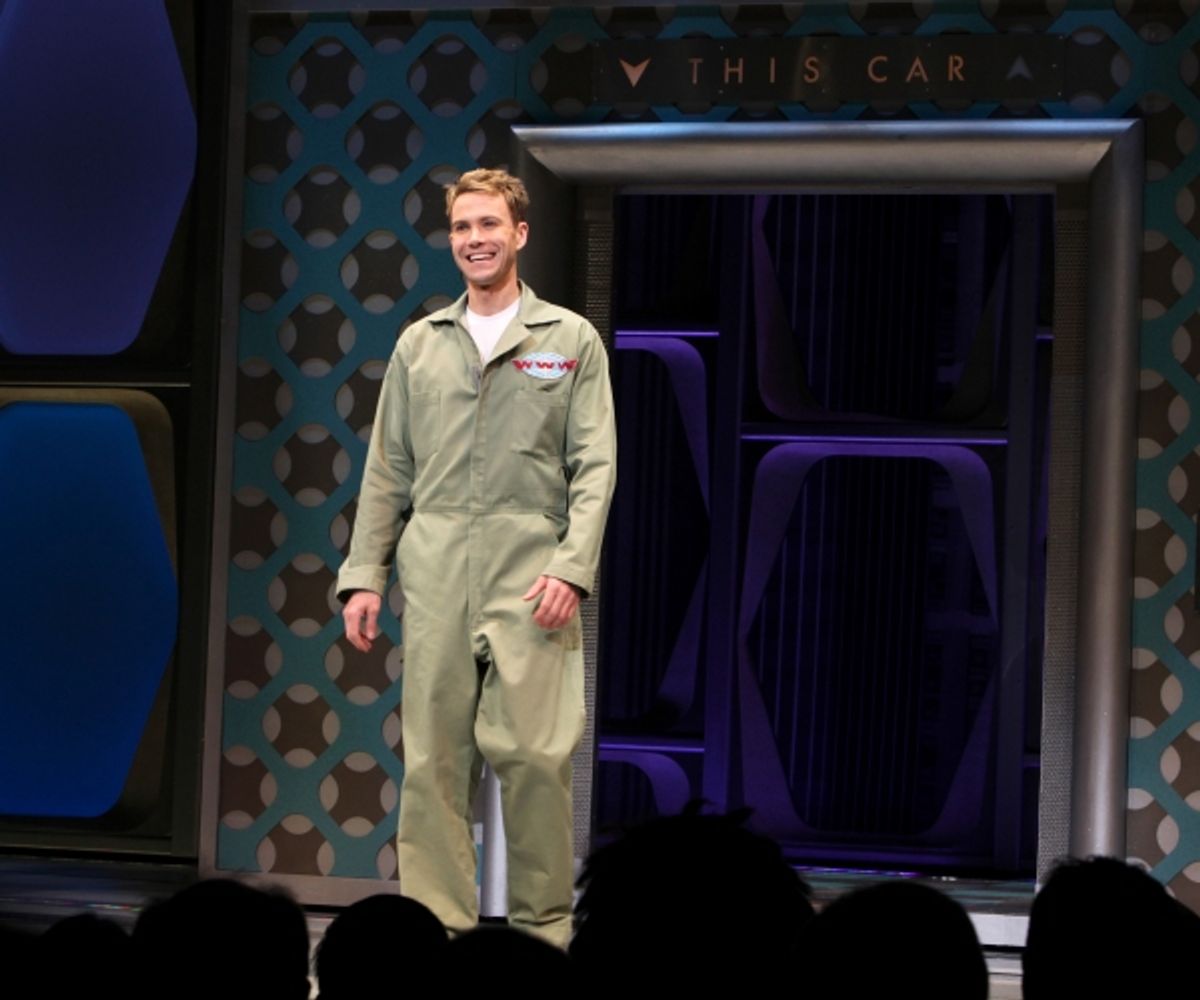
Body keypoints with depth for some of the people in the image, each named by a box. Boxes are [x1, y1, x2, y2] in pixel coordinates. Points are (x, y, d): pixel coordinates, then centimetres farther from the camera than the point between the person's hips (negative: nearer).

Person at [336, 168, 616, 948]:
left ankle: (544, 929, 2)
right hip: (434, 573, 3)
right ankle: (438, 924, 5)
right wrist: (364, 574, 6)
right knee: (434, 757, 1)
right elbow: (387, 470, 15)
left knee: (533, 753, -7)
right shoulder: (419, 344, 15)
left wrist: (573, 565, -12)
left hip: (530, 574, -3)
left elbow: (595, 465, 1)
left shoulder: (572, 340, 7)